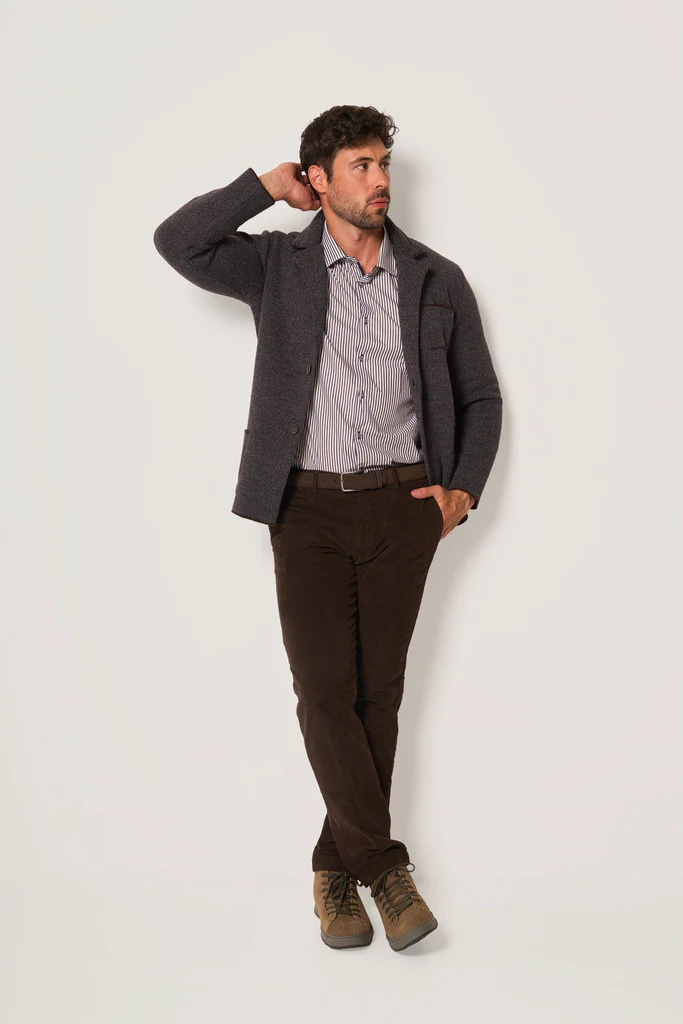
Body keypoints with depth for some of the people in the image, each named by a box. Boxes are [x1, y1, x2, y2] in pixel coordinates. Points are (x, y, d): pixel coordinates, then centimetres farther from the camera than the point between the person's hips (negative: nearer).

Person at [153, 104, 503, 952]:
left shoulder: (437, 280, 9)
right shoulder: (278, 265, 5)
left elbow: (480, 397, 16)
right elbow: (178, 242, -10)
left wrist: (462, 489, 3)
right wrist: (266, 185, -3)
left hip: (402, 506, 1)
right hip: (308, 508, -1)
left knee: (379, 690, 4)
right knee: (324, 690, -7)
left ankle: (339, 866, 18)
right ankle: (383, 864, 6)